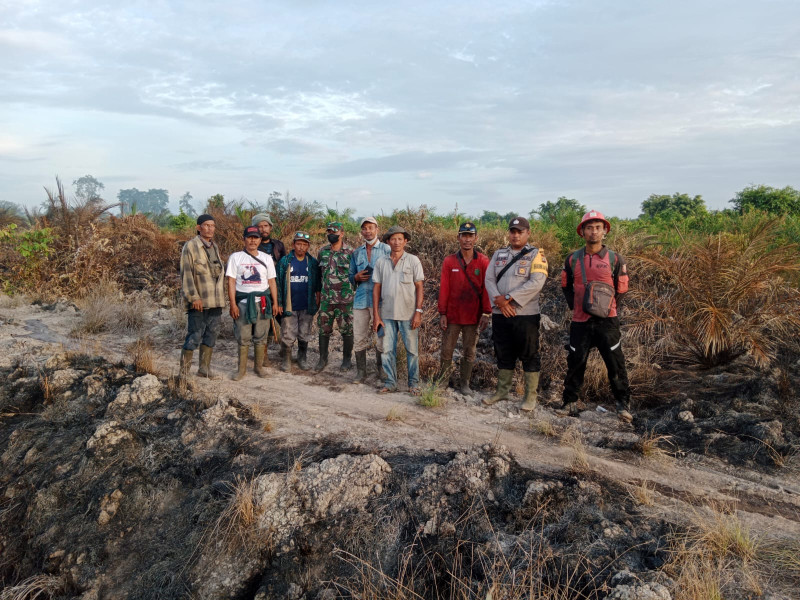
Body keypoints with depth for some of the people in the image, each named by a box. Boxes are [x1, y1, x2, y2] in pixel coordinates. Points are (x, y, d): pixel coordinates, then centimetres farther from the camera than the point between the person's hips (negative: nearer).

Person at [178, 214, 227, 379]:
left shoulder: (215, 246, 16)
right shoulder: (190, 246, -6)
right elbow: (186, 274, -11)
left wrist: (221, 296, 17)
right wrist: (194, 297, -17)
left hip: (215, 301, 7)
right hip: (199, 302, -7)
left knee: (211, 335, 11)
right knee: (194, 336, -5)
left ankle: (204, 368, 22)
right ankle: (184, 371, 5)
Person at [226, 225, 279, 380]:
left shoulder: (266, 258, 10)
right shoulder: (236, 257, 2)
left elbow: (272, 281, 11)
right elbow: (231, 282, -2)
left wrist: (275, 303, 5)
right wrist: (233, 304, -9)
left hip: (263, 301, 2)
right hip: (243, 302, -2)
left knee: (261, 337, 7)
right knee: (243, 337, 2)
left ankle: (259, 366, 20)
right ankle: (241, 368, 13)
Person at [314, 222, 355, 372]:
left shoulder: (350, 253, -4)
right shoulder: (323, 252, 8)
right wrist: (318, 294, 16)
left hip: (345, 299, -3)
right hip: (326, 298, 4)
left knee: (346, 330, 5)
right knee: (324, 329, 7)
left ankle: (347, 359, 19)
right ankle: (323, 359, 20)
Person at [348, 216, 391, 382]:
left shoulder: (386, 250, 3)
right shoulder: (356, 253, 16)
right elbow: (351, 277, 21)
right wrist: (357, 277, -1)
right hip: (360, 299, 4)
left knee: (381, 337, 0)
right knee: (359, 337, 5)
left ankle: (382, 370, 16)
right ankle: (360, 372, 15)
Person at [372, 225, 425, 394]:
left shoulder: (413, 260, 0)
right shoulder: (381, 262, 6)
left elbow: (419, 287, -1)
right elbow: (376, 288, 6)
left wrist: (418, 312, -9)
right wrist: (376, 315, 2)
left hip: (408, 314, -2)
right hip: (387, 314, 2)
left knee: (412, 350, 4)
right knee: (388, 350, 6)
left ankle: (413, 384, 16)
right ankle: (390, 382, 18)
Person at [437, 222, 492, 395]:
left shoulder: (483, 261, -1)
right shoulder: (449, 261, 1)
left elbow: (486, 288, -2)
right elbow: (444, 288, 1)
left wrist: (486, 314, -6)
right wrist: (442, 313, -2)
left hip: (473, 316, 0)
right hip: (452, 315, 0)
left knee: (470, 352, 9)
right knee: (446, 350, 5)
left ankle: (464, 383, 22)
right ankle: (442, 379, 20)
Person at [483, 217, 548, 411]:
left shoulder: (536, 255, -2)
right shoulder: (499, 255, 13)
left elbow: (536, 283, -15)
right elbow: (489, 279, 5)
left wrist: (508, 297, -16)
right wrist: (499, 301, -12)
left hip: (526, 315, -4)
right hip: (500, 314, 4)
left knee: (529, 356, 2)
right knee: (503, 355, 14)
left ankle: (531, 396, 13)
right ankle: (502, 391, 26)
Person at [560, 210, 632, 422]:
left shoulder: (615, 259, 0)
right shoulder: (573, 259, 5)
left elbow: (621, 289, 7)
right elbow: (566, 286, 18)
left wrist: (609, 309, 2)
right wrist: (574, 305, 8)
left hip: (607, 321, -1)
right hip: (580, 321, 2)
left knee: (615, 363, 1)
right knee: (575, 363, 7)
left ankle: (623, 403, 15)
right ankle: (570, 402, 19)